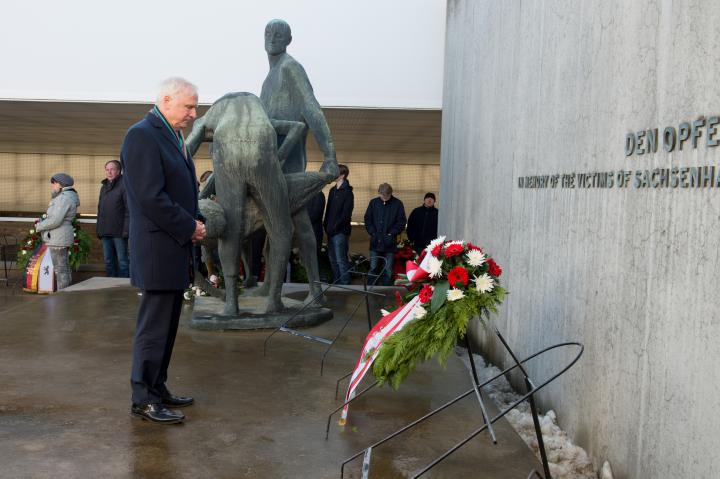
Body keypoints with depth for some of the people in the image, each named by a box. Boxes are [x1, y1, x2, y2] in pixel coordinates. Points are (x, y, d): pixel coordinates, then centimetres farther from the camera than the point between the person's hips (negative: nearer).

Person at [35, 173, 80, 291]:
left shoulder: (64, 198, -17)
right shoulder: (66, 196, 16)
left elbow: (55, 220, -22)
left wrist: (39, 226, -6)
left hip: (58, 239, -10)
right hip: (61, 238, 10)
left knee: (60, 270, -6)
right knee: (64, 269, 12)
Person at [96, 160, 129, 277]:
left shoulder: (124, 185, -5)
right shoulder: (104, 187, 18)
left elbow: (130, 209, -13)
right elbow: (100, 209, 23)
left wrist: (126, 229, -19)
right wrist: (98, 228, 15)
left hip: (119, 232, -7)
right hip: (105, 232, 7)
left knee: (122, 261, -2)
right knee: (109, 262, 11)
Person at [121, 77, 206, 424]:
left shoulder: (173, 136, 17)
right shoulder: (142, 135, -13)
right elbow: (151, 197, -21)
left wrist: (193, 225, 4)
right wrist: (189, 227, -13)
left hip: (176, 248, 9)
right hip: (158, 250, -9)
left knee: (167, 326, 14)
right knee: (154, 327, -1)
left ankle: (157, 388, 25)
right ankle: (143, 399, 11)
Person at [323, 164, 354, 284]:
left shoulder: (347, 192, -8)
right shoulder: (333, 190, 15)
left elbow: (346, 214, -13)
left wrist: (334, 227, -13)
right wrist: (326, 225, 7)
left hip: (340, 232, -8)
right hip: (331, 231, 8)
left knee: (341, 260, -7)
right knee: (333, 260, 12)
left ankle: (345, 284, -1)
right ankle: (336, 283, 20)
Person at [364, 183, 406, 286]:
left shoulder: (397, 204, -2)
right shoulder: (373, 202, 5)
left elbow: (401, 222, -1)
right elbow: (367, 219, 9)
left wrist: (391, 234, -9)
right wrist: (372, 232, -4)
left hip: (389, 243, -2)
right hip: (375, 242, 2)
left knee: (388, 270, 2)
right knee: (373, 268, 4)